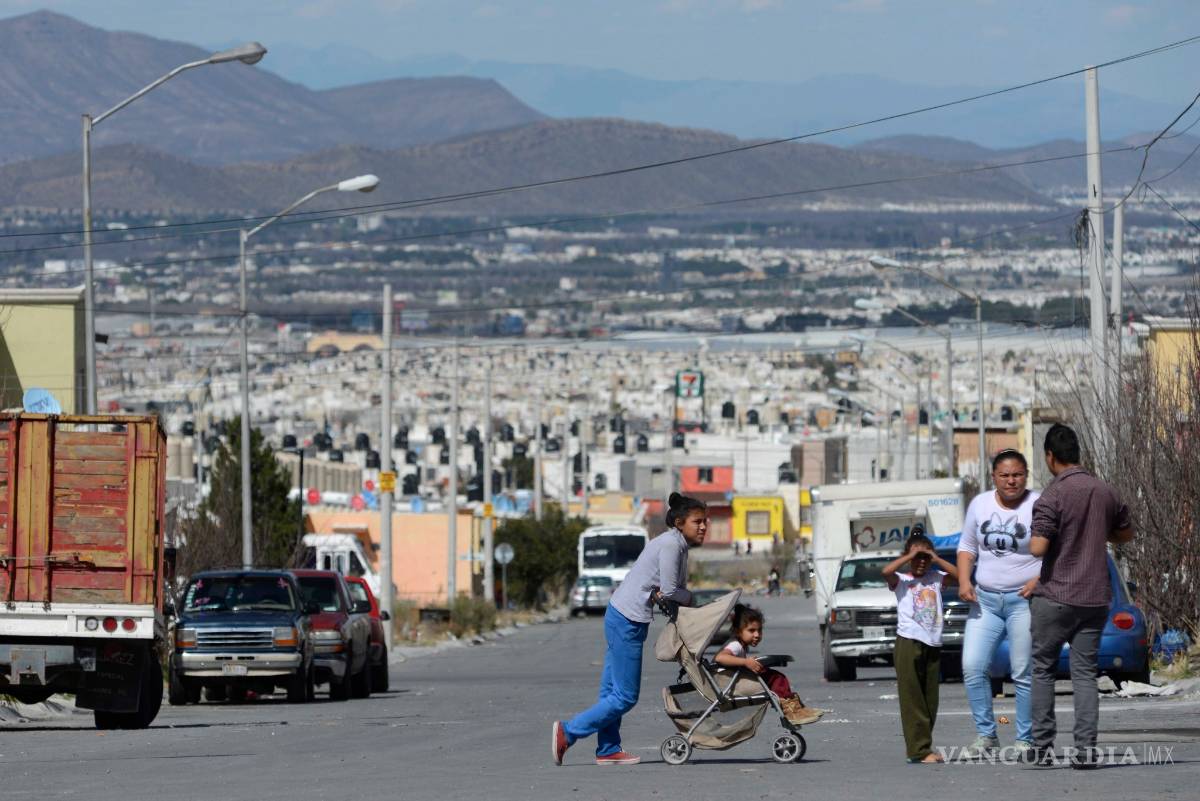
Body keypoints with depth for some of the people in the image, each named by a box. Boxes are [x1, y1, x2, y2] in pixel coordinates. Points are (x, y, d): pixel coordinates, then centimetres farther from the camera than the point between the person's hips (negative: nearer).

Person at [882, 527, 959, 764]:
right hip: (908, 643, -5)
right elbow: (886, 571, -17)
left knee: (930, 701, 8)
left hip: (932, 645, 5)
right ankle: (919, 749, -10)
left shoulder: (935, 578, 14)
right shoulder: (901, 580, 4)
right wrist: (910, 556, -7)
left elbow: (959, 575, 1)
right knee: (912, 699, -7)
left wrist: (936, 559, 1)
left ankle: (924, 747, 15)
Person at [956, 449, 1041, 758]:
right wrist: (964, 581, 2)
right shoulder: (980, 504, 9)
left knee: (1024, 673, -3)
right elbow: (967, 547, 17)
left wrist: (1040, 579, -18)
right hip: (985, 599, 5)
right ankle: (986, 735, 4)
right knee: (973, 667, -5)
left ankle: (1026, 740, 4)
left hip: (1024, 600, -5)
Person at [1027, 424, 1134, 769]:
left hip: (1056, 596, -4)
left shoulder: (1053, 495, -14)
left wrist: (1031, 539, 1)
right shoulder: (1106, 492, 5)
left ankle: (1043, 746, 7)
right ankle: (1085, 749, -3)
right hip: (1095, 597, 4)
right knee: (1085, 672, 6)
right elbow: (1126, 533, 20)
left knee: (1042, 669, 9)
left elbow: (1038, 547, -21)